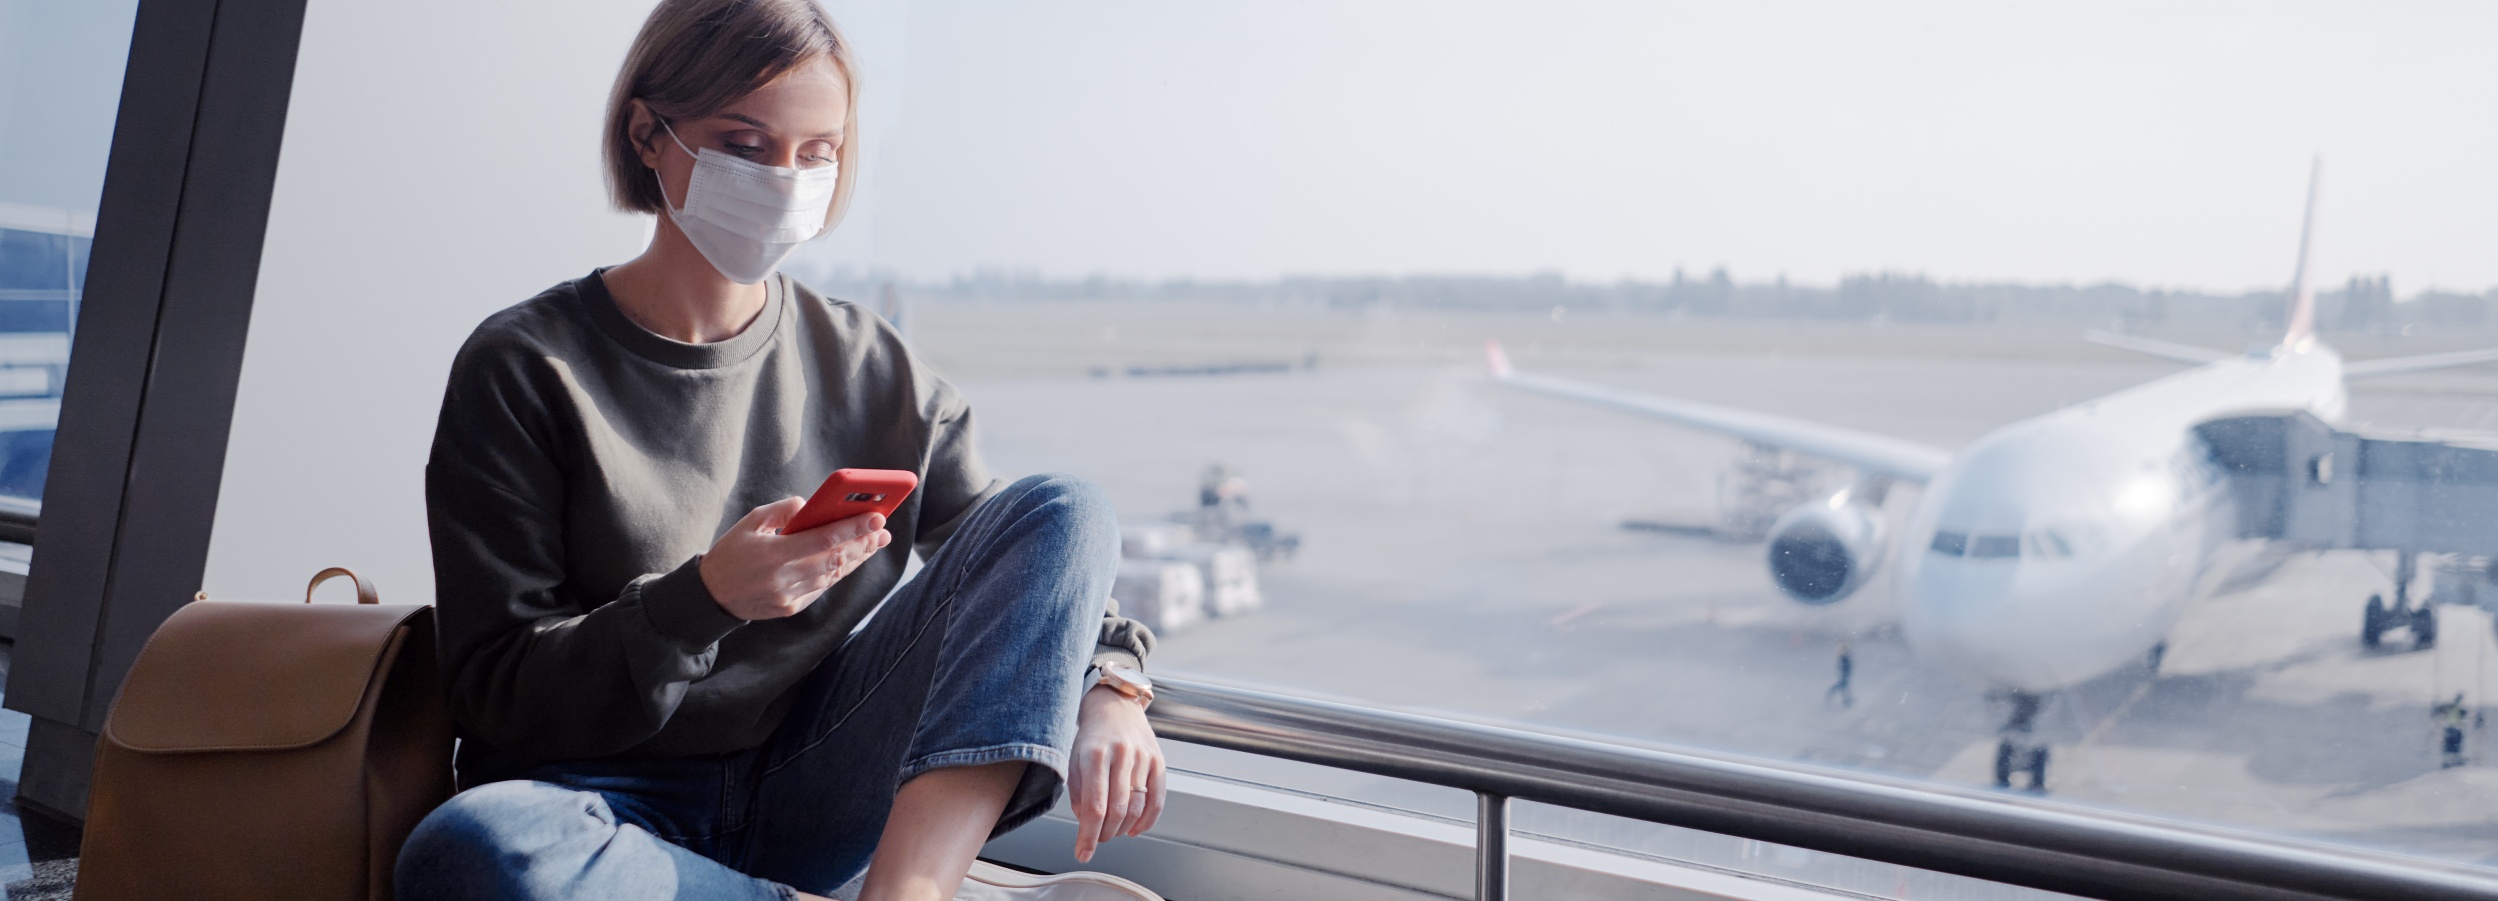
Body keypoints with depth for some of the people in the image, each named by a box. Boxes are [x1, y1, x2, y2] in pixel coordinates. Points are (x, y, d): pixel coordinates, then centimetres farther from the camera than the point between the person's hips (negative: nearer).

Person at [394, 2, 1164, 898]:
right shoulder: (524, 369, -5)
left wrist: (1103, 687, -15)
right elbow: (499, 698, -8)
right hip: (617, 809, -3)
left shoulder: (870, 368, 4)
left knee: (1061, 508, -10)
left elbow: (1029, 560, 7)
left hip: (809, 801, 3)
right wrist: (703, 598, -25)